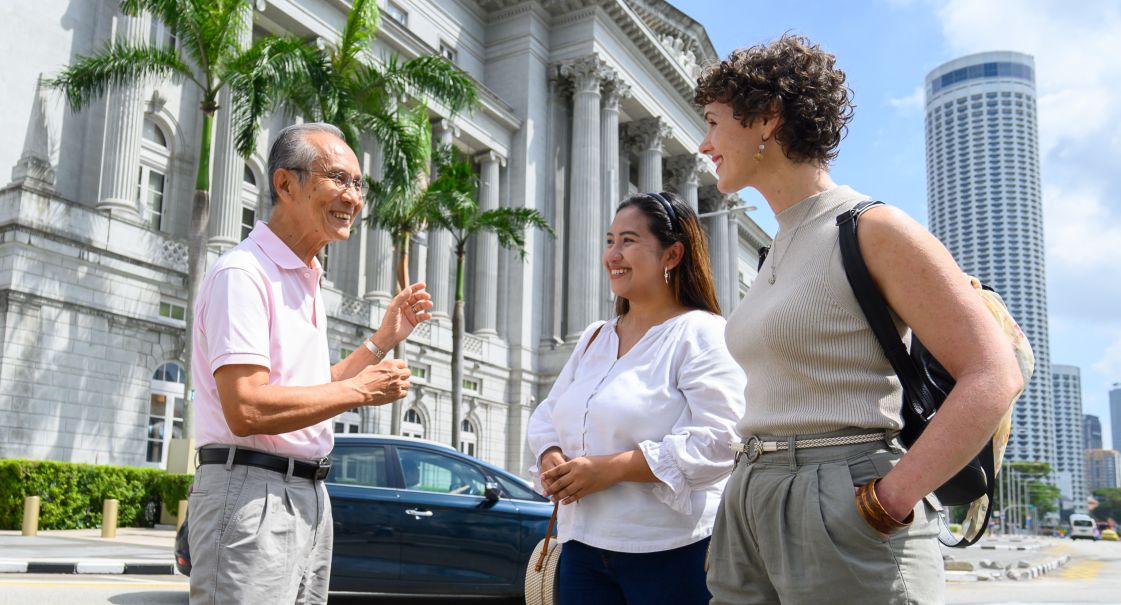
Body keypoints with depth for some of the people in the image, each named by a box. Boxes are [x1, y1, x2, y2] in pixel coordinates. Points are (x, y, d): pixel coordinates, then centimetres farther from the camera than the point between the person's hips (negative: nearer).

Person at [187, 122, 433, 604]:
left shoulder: (306, 281, 16)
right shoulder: (244, 273, -14)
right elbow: (246, 410, -24)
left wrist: (383, 339, 16)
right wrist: (358, 390, -14)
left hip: (310, 494, 9)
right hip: (252, 496, -9)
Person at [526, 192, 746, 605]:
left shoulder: (701, 333, -8)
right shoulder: (593, 338, 15)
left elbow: (717, 440, -19)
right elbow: (547, 416, 17)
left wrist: (610, 468, -21)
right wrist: (553, 460, -7)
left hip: (669, 553, -6)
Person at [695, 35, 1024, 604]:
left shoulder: (873, 230, -9)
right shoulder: (780, 252, 15)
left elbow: (995, 376, -14)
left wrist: (888, 500, -19)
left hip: (845, 516, -7)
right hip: (753, 512, 8)